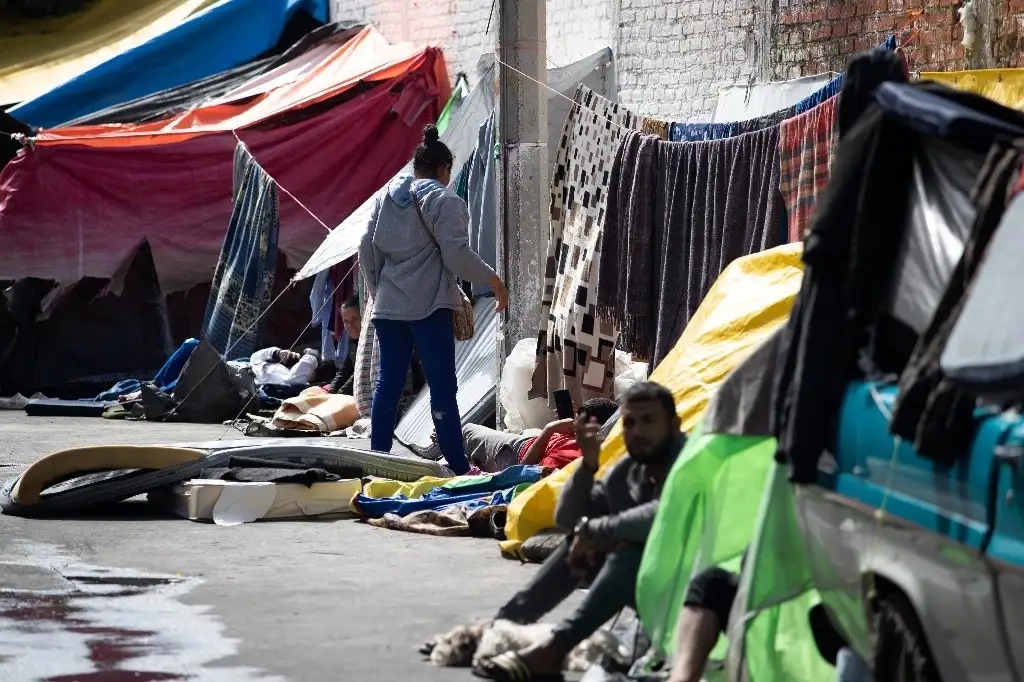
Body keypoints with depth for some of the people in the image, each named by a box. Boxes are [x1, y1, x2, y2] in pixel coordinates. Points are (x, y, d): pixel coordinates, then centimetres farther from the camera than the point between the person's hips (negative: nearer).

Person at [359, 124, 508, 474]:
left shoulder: (387, 196, 10)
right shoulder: (444, 201, -8)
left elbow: (366, 249, 11)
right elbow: (457, 255, -14)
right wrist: (494, 280, -2)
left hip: (388, 306, 6)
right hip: (429, 307, -6)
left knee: (388, 383, 10)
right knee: (443, 387, -5)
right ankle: (458, 466, -5)